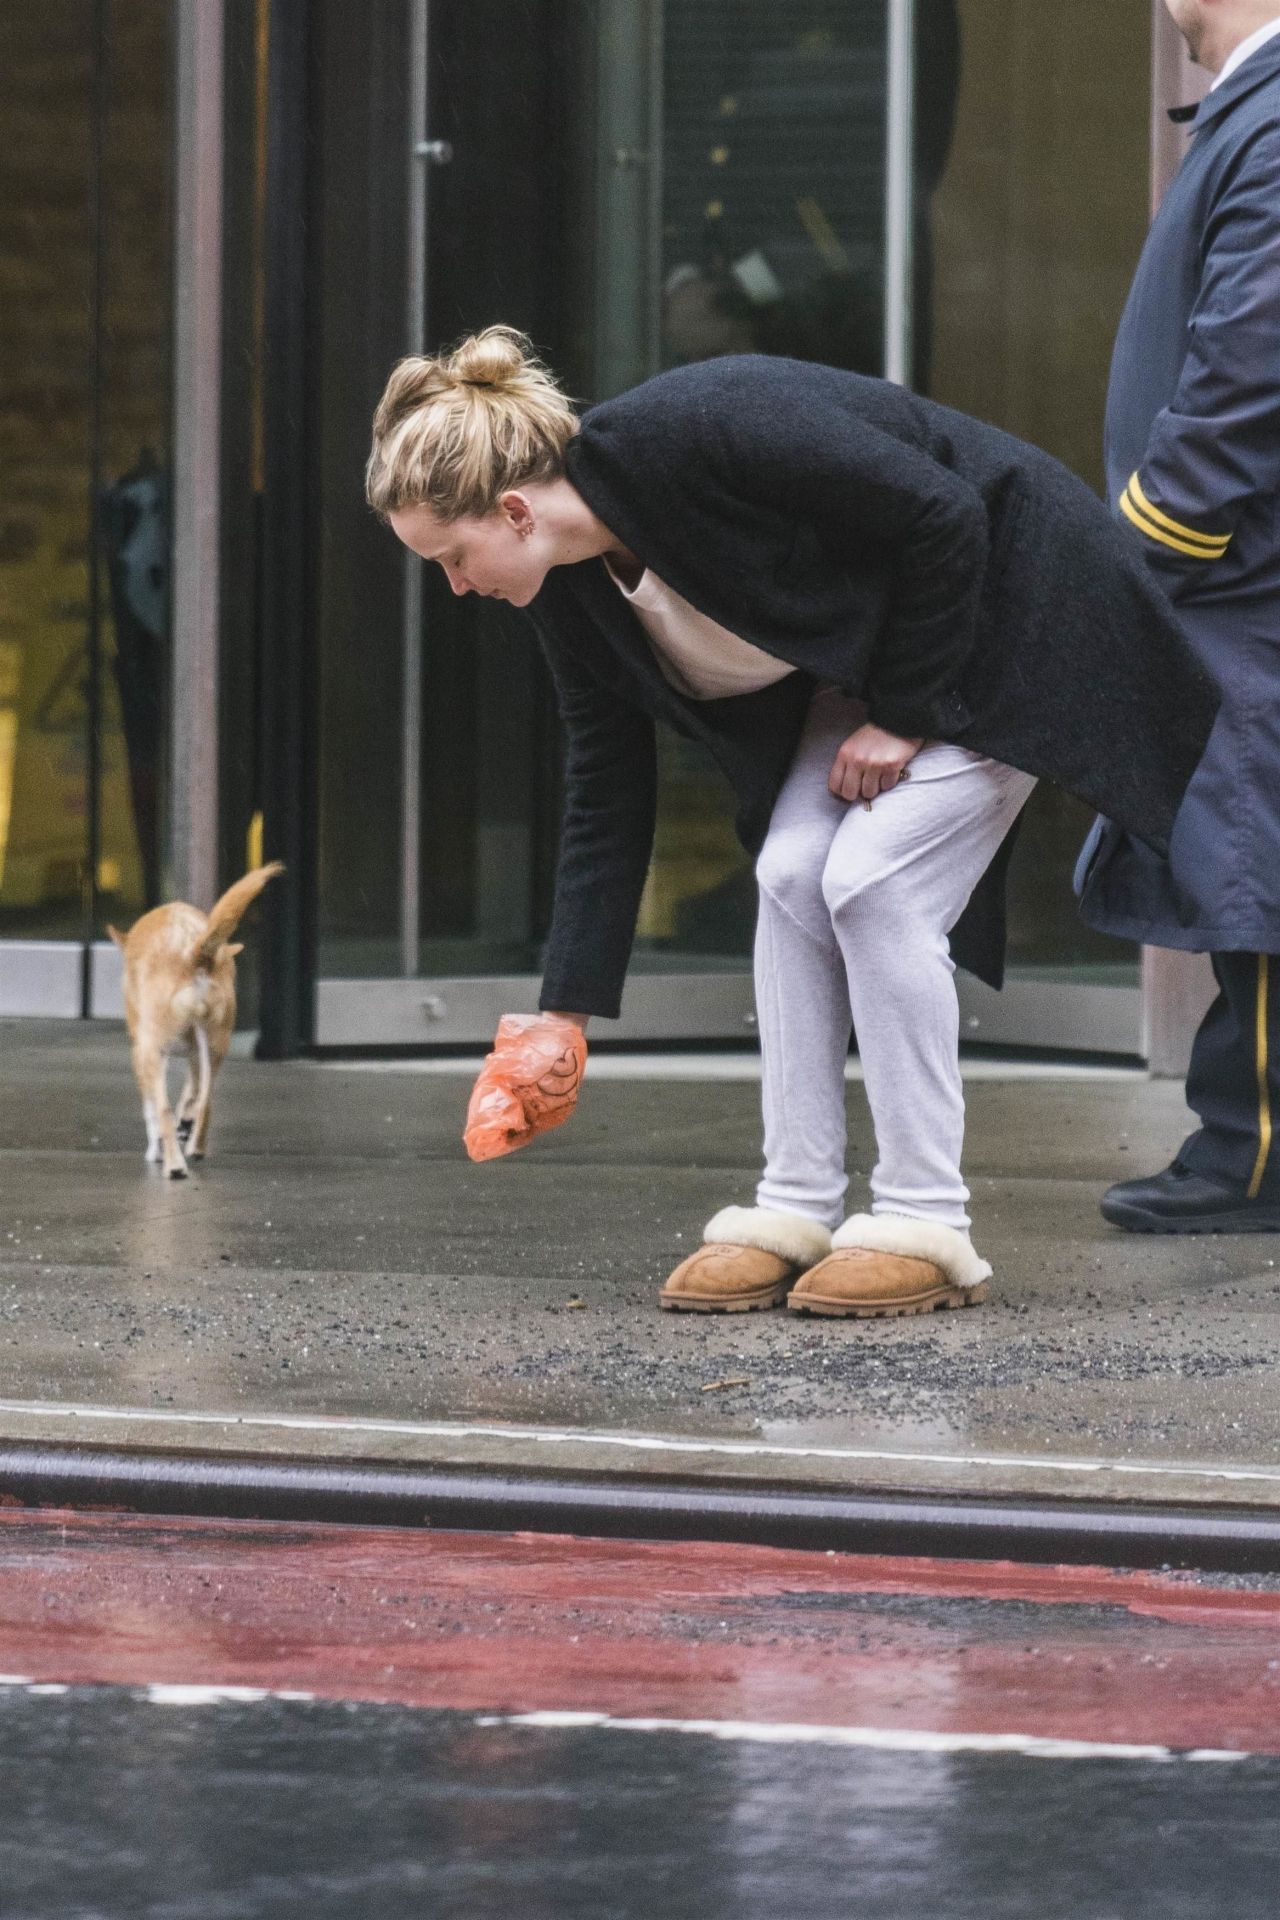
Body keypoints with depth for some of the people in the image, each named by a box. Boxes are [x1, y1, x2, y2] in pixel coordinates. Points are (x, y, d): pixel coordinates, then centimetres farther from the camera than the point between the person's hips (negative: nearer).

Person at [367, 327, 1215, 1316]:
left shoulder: (702, 430, -33)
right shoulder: (572, 587, -7)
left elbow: (943, 518, -26)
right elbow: (607, 794, 2)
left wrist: (904, 713, -18)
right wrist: (563, 1020, 1)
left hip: (1009, 602, -8)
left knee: (874, 882, -16)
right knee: (792, 874, -6)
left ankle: (926, 1226, -10)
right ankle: (794, 1211, 0)